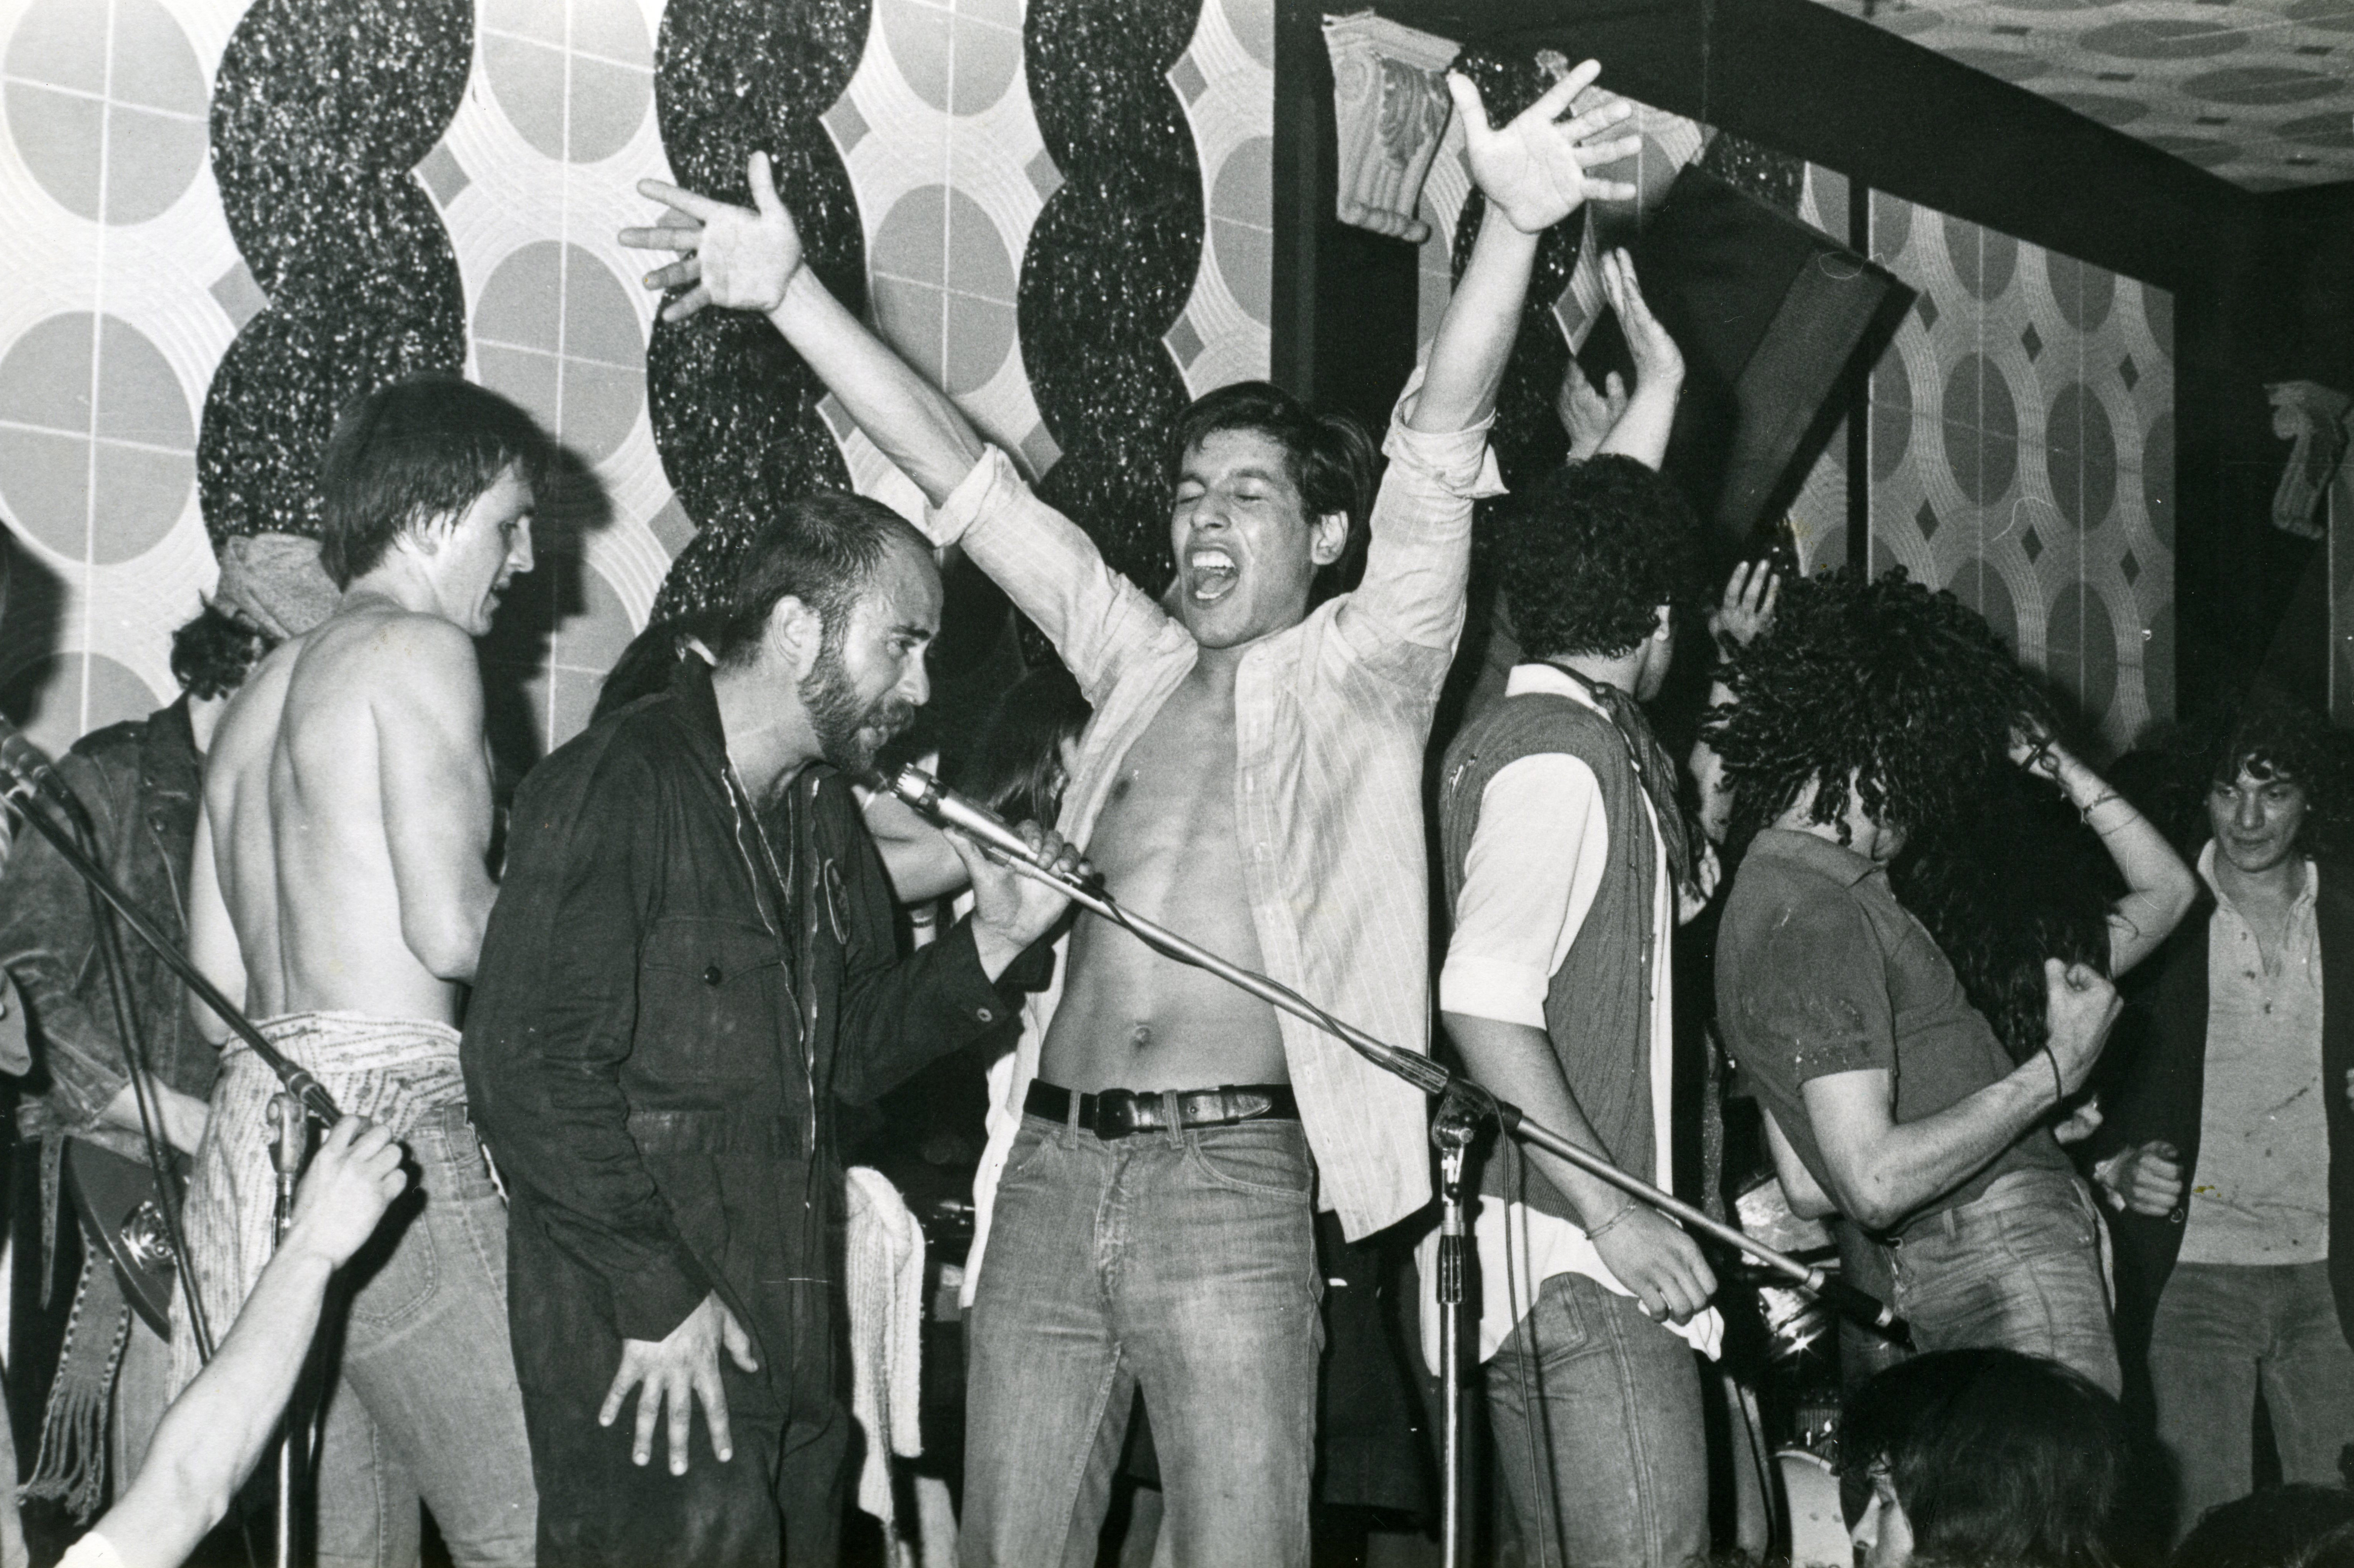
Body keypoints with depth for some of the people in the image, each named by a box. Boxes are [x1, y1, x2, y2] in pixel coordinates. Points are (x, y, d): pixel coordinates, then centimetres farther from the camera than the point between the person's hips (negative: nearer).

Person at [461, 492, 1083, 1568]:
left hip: (791, 1338, 8)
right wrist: (660, 1295, -19)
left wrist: (991, 945, 5)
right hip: (644, 1345, -8)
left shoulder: (820, 812, 16)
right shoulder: (617, 786, -12)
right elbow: (528, 1068, -19)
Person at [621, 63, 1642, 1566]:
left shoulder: (1357, 672, 5)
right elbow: (962, 473, 16)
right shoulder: (1139, 662, 18)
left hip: (1230, 1178, -5)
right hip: (1053, 1164, 5)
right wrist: (793, 291, 12)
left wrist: (1510, 230, -24)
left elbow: (1438, 460, -10)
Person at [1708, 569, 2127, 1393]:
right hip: (2002, 1267, -10)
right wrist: (2059, 1067, -12)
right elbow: (1875, 1183, -21)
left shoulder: (1765, 891, 18)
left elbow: (1811, 1183, 20)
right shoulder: (1815, 916, -15)